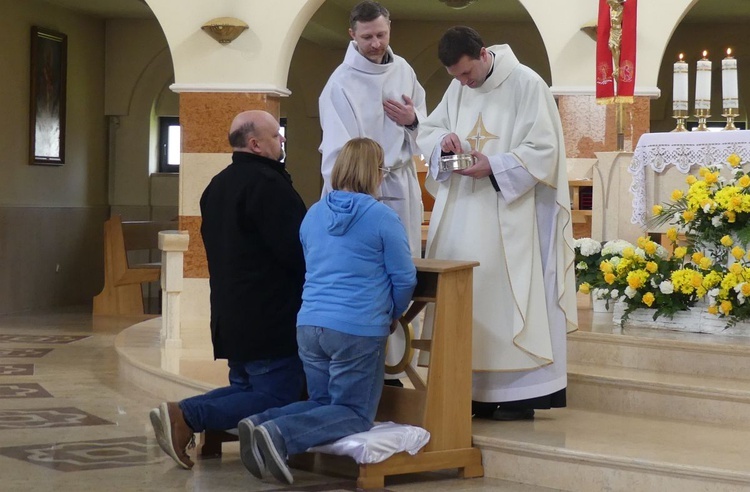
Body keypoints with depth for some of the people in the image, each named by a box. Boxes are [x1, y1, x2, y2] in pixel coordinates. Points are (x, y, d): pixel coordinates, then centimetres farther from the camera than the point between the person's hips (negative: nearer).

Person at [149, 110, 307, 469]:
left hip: (232, 314, 10)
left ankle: (182, 414, -1)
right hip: (271, 316, -9)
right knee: (276, 398, -5)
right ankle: (186, 417, -17)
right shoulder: (267, 184, -16)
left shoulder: (218, 186, 16)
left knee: (246, 388, 19)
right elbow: (295, 249, -20)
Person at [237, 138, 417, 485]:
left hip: (309, 324, 6)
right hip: (358, 330, -6)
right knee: (355, 414, 3)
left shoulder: (313, 214, 12)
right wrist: (394, 315, 17)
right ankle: (280, 434, -22)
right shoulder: (382, 218, -6)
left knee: (322, 403, 19)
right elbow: (404, 278, -2)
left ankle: (260, 423, -7)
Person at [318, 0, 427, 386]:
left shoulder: (403, 70, 7)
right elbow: (337, 150, -18)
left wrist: (412, 119, -11)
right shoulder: (341, 84, -11)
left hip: (401, 188, 5)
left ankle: (393, 366, 9)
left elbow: (427, 125, 12)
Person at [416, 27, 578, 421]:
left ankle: (518, 396, -3)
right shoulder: (457, 89, 10)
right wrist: (444, 141, -8)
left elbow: (544, 148, -13)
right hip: (460, 215, 7)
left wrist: (493, 167, -23)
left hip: (508, 215, -7)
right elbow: (427, 131, 15)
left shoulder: (526, 84, -10)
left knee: (507, 295, -7)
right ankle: (470, 390, 11)